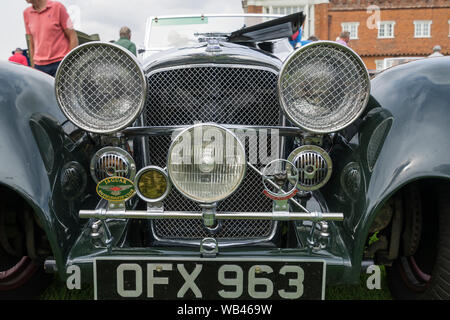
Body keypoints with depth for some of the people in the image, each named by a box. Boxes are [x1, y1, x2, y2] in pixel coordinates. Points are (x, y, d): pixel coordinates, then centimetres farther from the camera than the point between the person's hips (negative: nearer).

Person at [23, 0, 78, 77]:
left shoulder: (57, 7, -1)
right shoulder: (26, 13, 13)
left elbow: (73, 37, -2)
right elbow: (32, 43, 18)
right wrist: (33, 68, 14)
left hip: (60, 63, -4)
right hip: (39, 66, 4)